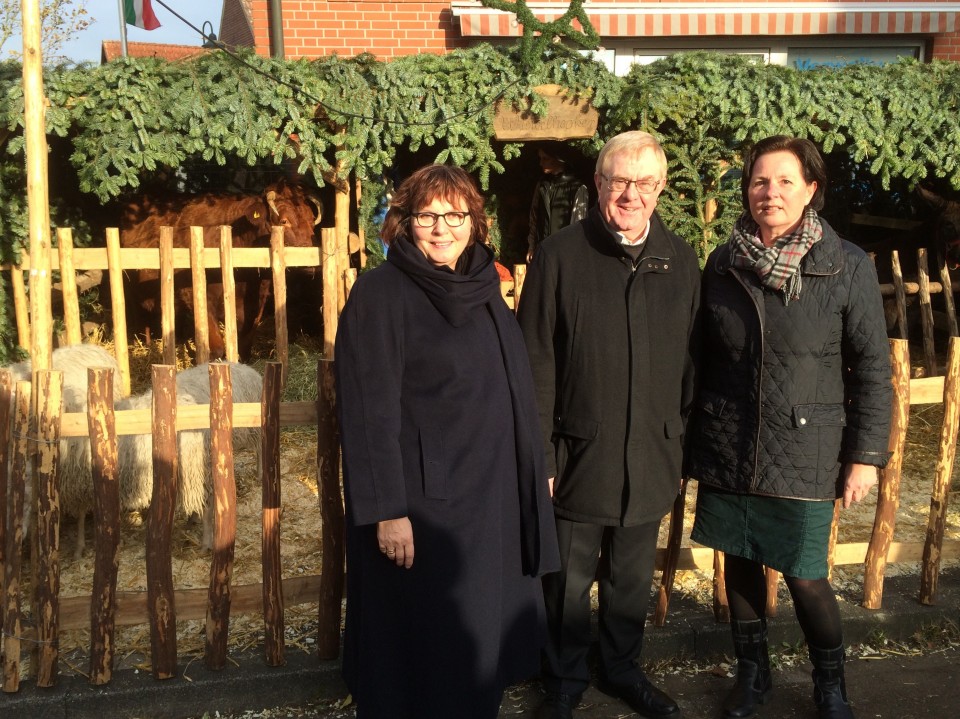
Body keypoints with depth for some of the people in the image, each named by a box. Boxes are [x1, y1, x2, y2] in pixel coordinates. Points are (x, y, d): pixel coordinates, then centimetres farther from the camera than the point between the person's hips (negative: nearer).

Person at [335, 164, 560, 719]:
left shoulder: (483, 289, 9)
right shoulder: (381, 293, -12)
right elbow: (370, 411, -16)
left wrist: (535, 471, 14)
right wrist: (388, 510, -20)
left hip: (492, 496, 7)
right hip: (421, 502, -6)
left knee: (480, 635, 16)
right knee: (422, 648, 6)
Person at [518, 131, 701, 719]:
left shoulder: (681, 260, 3)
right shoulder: (560, 256, -7)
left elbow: (691, 360, 8)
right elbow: (537, 363, -8)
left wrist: (683, 447, 7)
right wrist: (540, 455, -10)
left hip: (651, 458, 3)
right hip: (580, 454, -3)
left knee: (633, 580, 18)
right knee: (569, 583, 11)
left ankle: (623, 670, 40)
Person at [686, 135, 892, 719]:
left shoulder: (848, 267, -8)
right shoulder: (723, 263, 1)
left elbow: (873, 368, -4)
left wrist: (866, 455, -5)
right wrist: (692, 438, 10)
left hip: (805, 454, -3)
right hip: (727, 448, 3)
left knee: (805, 578, 2)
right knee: (740, 563, 14)